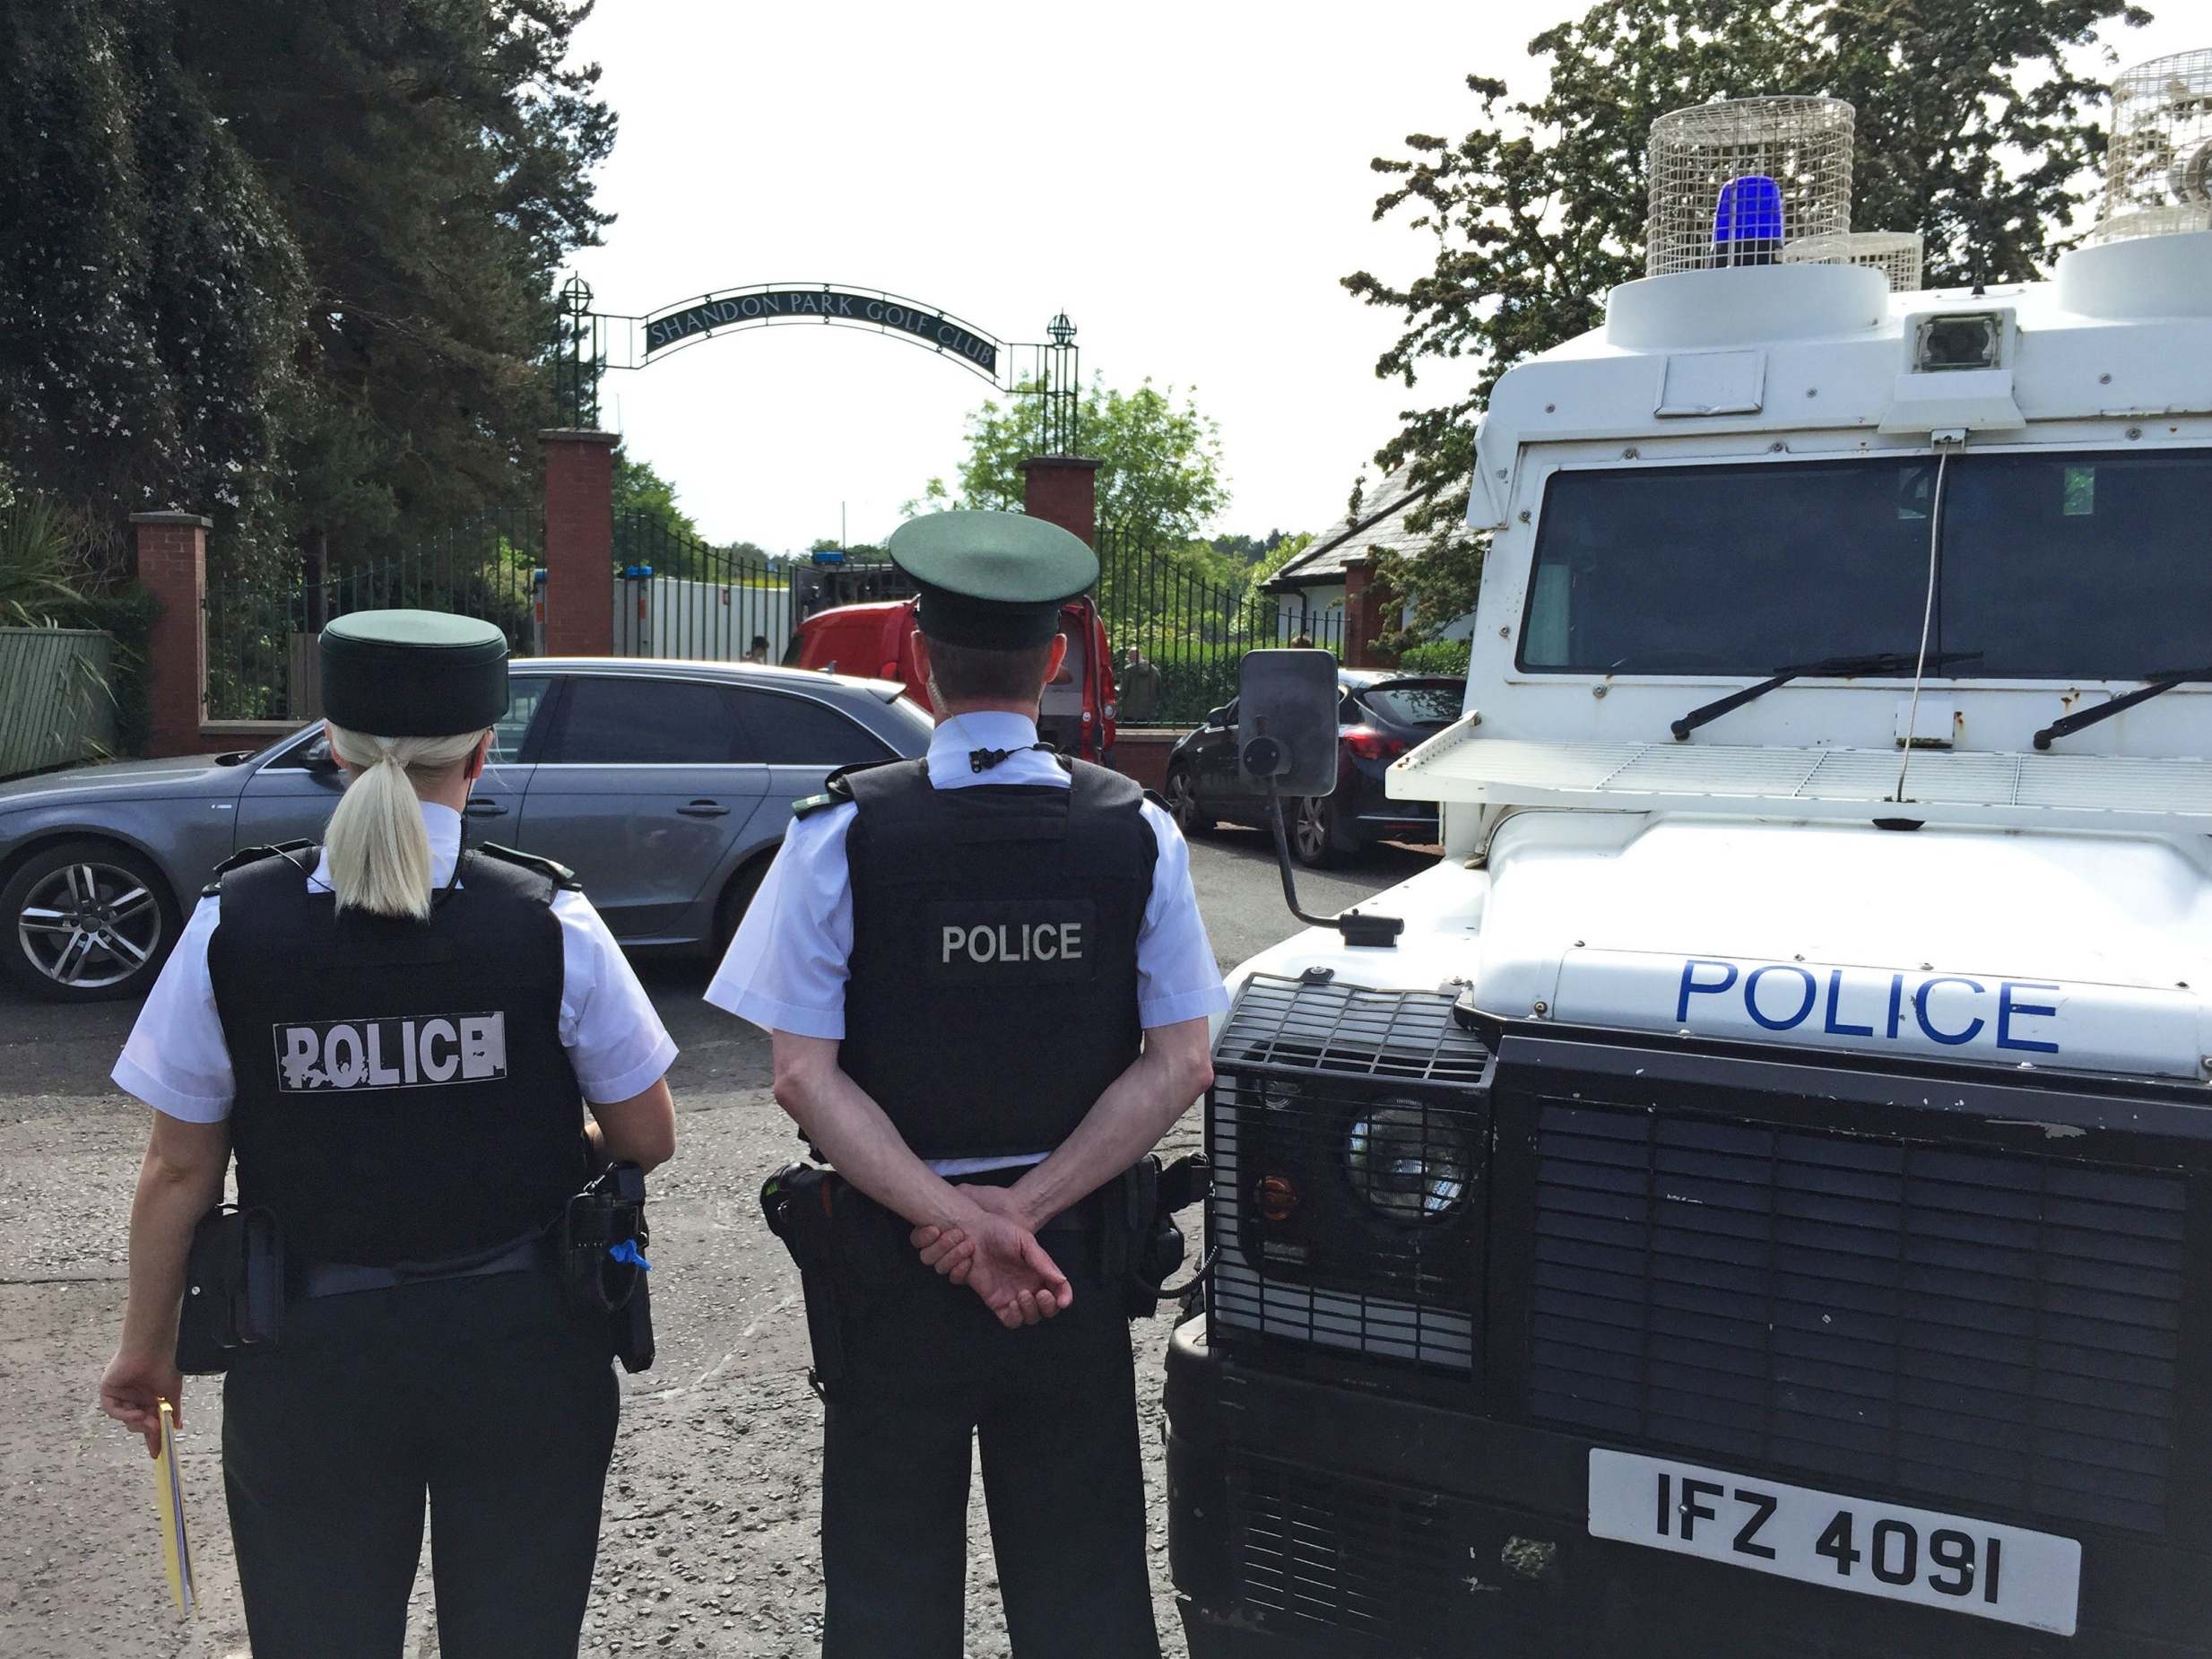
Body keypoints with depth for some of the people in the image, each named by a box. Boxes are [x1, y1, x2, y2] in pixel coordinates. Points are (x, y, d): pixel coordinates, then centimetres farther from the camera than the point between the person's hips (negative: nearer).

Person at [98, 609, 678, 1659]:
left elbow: (179, 1170, -3)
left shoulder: (233, 926, -10)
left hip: (312, 1356, 1)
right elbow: (647, 1137, -5)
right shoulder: (549, 922, -14)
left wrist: (146, 1346, 11)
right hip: (522, 1341, -1)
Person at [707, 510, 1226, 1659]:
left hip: (890, 1252, -1)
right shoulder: (1137, 833, -6)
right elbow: (1179, 1066, -7)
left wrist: (956, 1220, -14)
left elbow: (803, 1073, -14)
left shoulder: (844, 833, -11)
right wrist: (1024, 1213, -9)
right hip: (1077, 1255, 2)